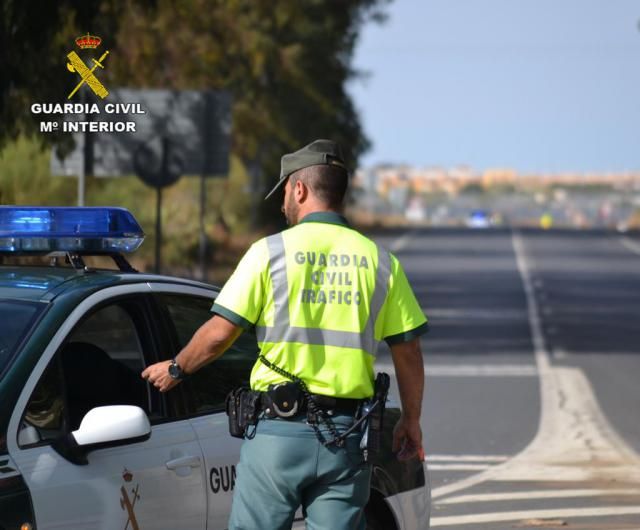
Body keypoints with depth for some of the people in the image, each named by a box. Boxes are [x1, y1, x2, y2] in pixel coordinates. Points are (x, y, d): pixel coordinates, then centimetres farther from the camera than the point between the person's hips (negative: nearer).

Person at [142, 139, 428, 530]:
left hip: (279, 429, -2)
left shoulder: (271, 252, -2)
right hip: (346, 437, 3)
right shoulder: (380, 261, 6)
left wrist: (175, 369, 15)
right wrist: (411, 420, 19)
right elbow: (408, 352, 6)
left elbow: (220, 333, -3)